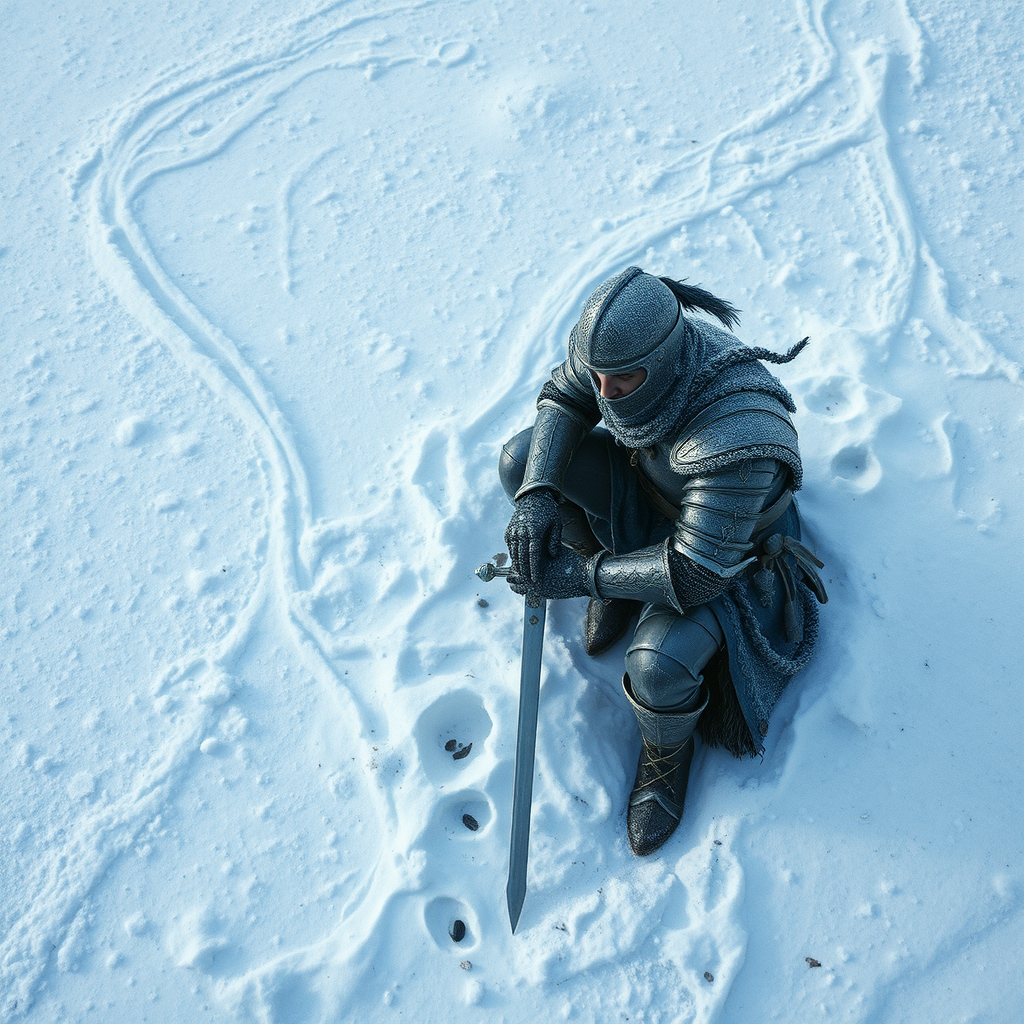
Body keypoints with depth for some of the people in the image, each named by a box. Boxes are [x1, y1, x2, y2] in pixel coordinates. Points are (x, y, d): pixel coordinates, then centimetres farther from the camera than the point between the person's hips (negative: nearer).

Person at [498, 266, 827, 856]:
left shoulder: (736, 436, -44)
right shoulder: (626, 345, -25)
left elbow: (696, 573, -38)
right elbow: (563, 398, -5)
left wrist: (582, 577, -32)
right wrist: (538, 493, -22)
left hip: (727, 545, -6)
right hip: (644, 483, 7)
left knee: (659, 665, -31)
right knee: (521, 459, -8)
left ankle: (668, 750, 8)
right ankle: (617, 585, 11)